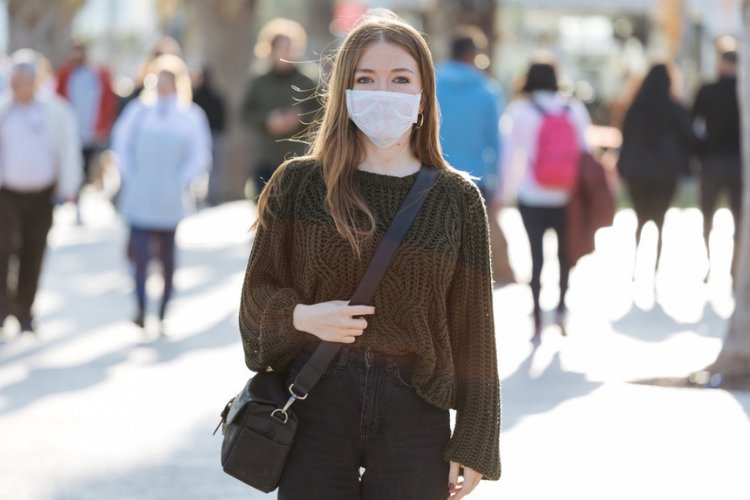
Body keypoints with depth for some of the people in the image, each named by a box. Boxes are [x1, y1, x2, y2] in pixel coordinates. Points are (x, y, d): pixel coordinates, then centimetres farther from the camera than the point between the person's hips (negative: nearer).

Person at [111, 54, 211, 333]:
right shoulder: (140, 110, 2)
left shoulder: (190, 116, 2)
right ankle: (140, 310, -13)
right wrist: (130, 176, 3)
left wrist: (180, 181, -2)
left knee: (166, 257, 7)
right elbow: (122, 144, 9)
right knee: (141, 253, -10)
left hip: (169, 202, 1)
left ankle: (163, 313, 13)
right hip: (139, 199, -1)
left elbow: (199, 158, 6)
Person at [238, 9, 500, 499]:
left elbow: (473, 329, 4)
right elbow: (258, 294, 7)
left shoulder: (458, 200, 2)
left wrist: (474, 444, 3)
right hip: (316, 407, 0)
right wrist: (299, 316, -15)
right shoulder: (298, 183, 2)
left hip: (413, 415, 0)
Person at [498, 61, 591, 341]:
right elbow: (585, 149, 3)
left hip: (532, 198, -1)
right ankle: (561, 308, 6)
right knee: (565, 252, 18)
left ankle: (538, 322, -1)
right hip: (568, 196, 1)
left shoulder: (519, 111, -2)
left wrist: (504, 191, 5)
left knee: (536, 256, 3)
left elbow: (510, 153, -2)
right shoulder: (575, 110, 3)